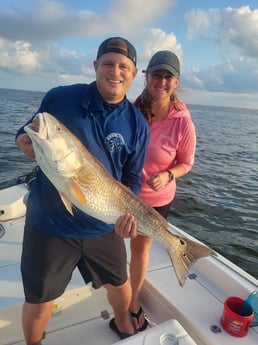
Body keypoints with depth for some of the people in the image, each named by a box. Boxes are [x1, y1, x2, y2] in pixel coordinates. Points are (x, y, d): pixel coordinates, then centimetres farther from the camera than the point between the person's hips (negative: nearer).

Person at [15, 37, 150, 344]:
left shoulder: (137, 124, -3)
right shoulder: (59, 98, -7)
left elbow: (131, 177, 2)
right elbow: (26, 135, 6)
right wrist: (24, 142, -18)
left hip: (102, 226, 2)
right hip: (49, 223, -1)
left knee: (120, 285, 22)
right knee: (39, 301, 14)